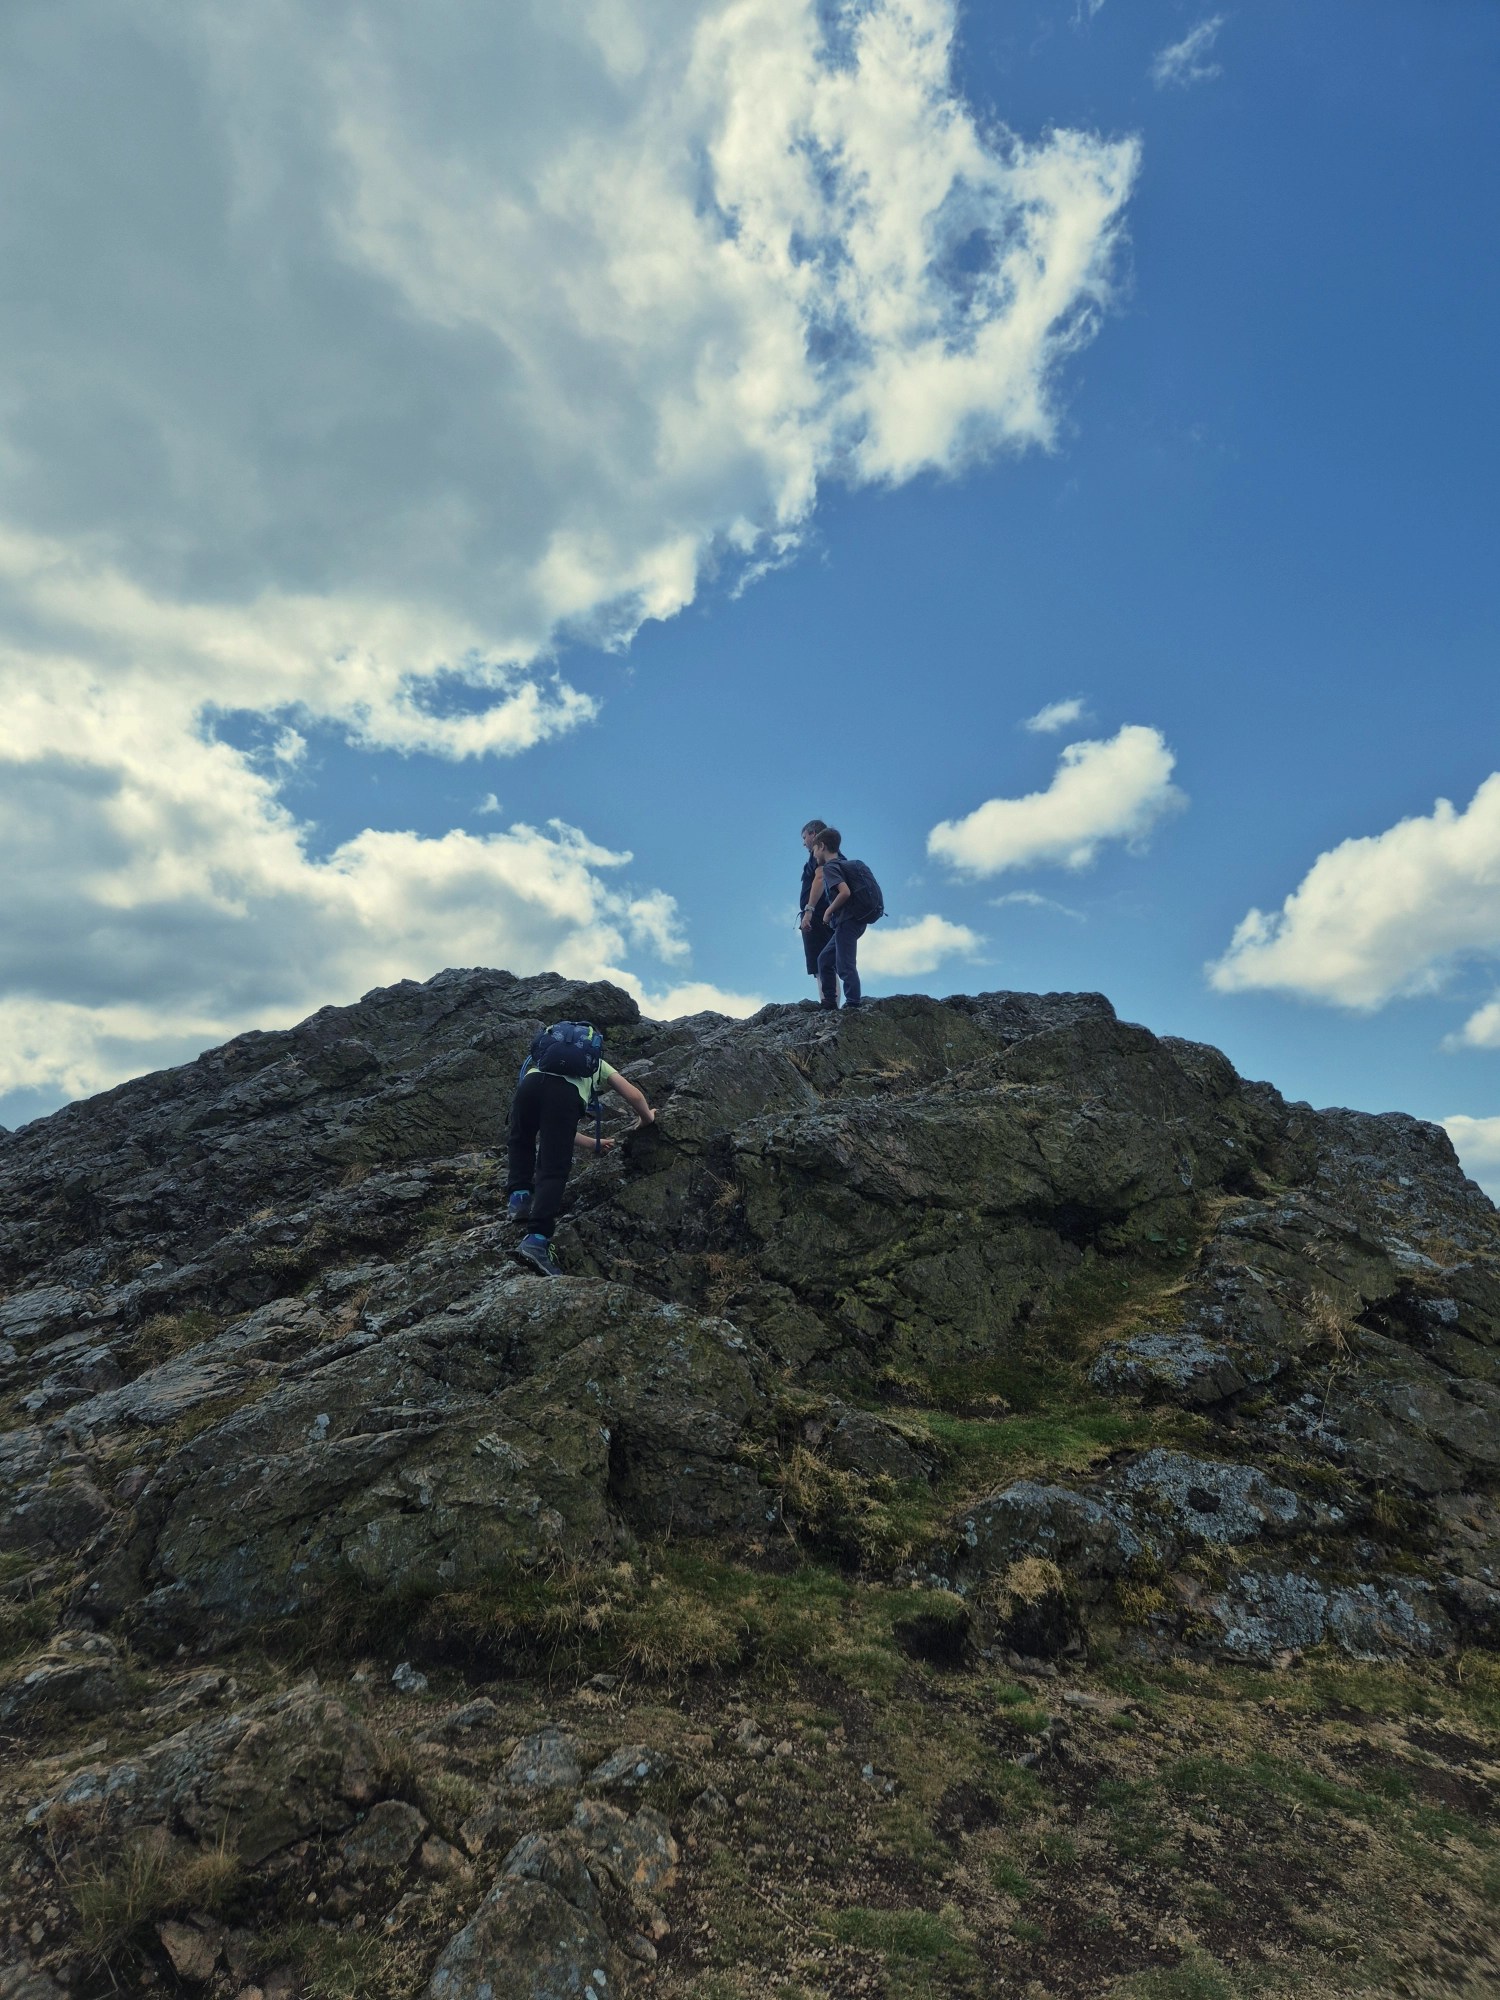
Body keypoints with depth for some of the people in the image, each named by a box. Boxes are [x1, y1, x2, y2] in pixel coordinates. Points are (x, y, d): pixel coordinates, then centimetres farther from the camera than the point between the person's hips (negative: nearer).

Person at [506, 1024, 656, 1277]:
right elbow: (634, 1096, 29)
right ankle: (537, 1239, -17)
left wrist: (595, 1143, 56)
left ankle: (519, 1196, 15)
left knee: (522, 1143, 33)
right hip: (566, 1094, -3)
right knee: (553, 1171, -1)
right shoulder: (599, 1064, 40)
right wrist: (647, 1117, 52)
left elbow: (557, 1131, 46)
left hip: (530, 1083, 3)